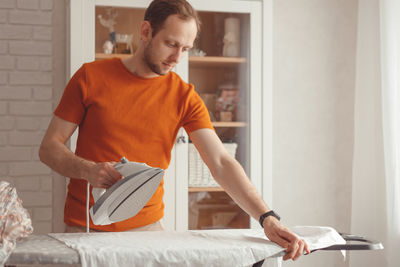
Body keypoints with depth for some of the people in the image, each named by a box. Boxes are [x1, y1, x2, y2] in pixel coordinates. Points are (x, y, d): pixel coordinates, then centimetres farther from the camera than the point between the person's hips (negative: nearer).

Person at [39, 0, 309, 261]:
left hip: (148, 226, 1)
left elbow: (221, 163, -7)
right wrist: (87, 170, -21)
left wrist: (267, 218, -20)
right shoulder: (91, 77, -2)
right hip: (85, 228, -1)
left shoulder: (185, 96, 1)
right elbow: (49, 147, 0)